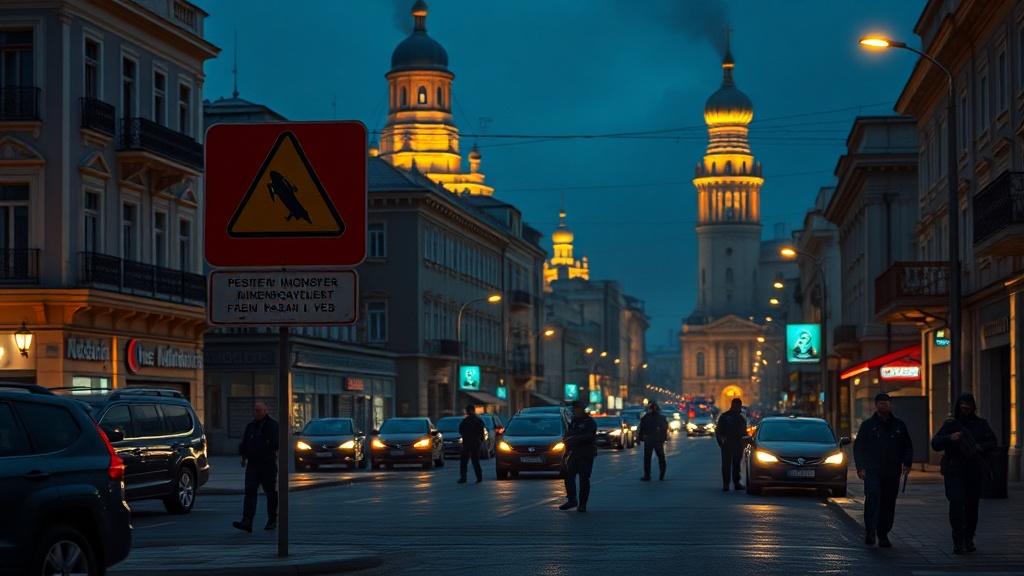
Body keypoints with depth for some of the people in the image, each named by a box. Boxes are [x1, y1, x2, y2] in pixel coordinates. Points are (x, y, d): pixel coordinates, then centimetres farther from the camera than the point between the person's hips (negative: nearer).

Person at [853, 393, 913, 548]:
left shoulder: (899, 425, 14)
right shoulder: (868, 425, 7)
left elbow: (908, 447, 19)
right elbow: (858, 447, 6)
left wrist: (907, 463, 3)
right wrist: (860, 467, -4)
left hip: (892, 473, 3)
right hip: (872, 471, -3)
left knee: (888, 504, 4)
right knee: (873, 498, -21)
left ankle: (883, 535, 14)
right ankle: (870, 531, -20)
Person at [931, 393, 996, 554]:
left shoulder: (981, 424, 11)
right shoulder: (950, 424, 6)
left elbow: (992, 442, 5)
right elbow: (935, 444, 0)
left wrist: (980, 447, -16)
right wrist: (950, 438, -19)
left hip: (974, 472, 2)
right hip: (954, 471, -2)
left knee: (972, 506, 3)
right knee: (956, 502, -16)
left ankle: (968, 540, 17)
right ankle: (958, 541, -16)